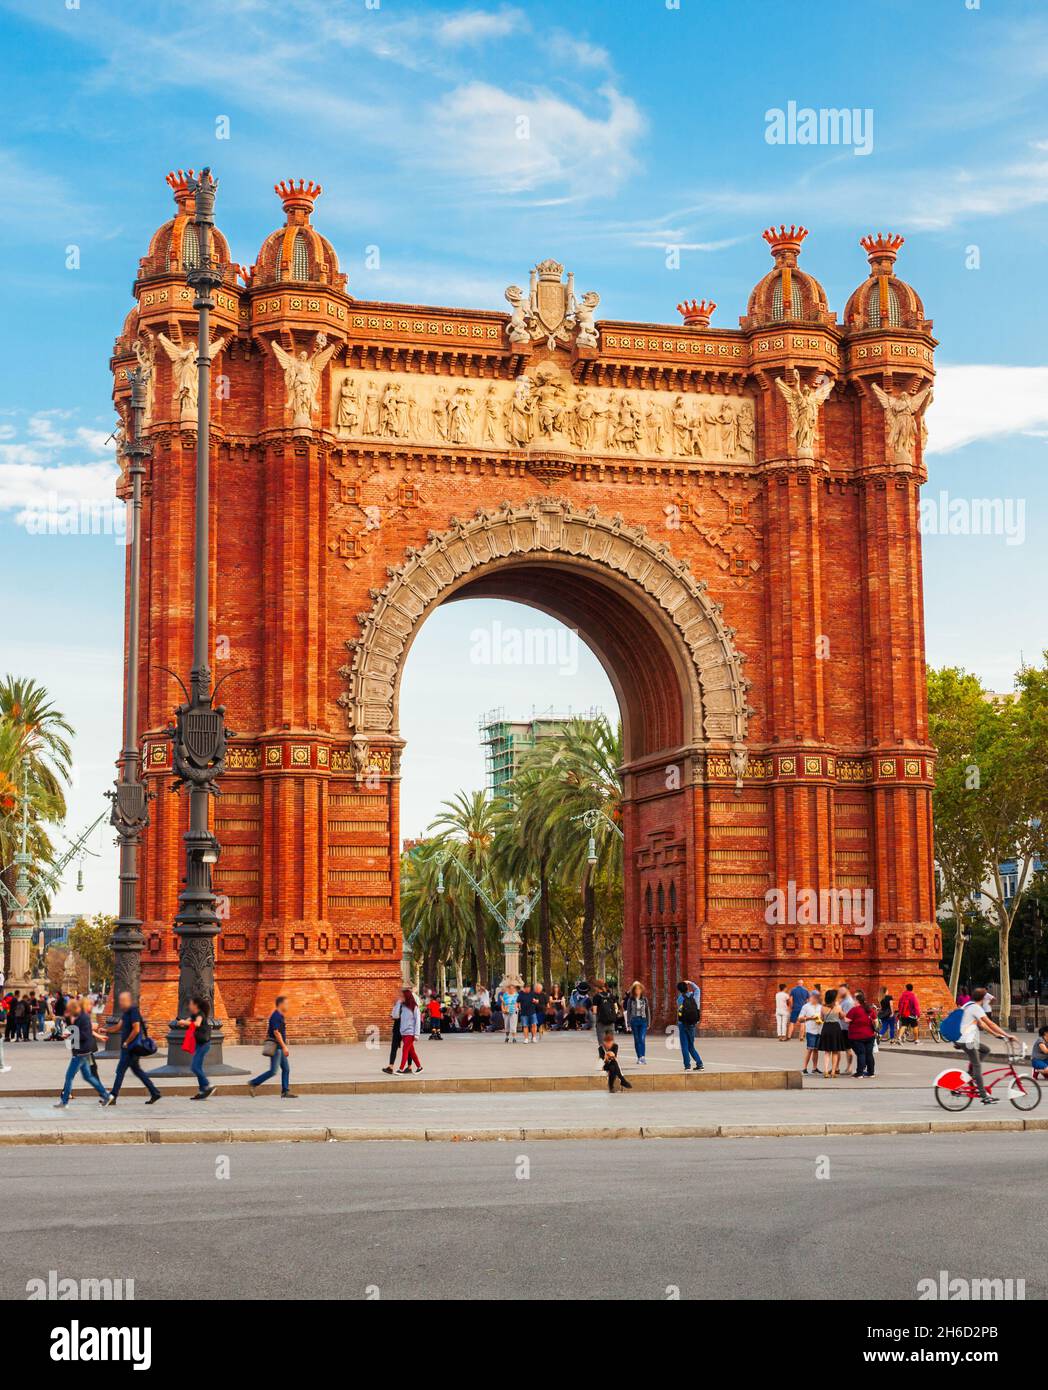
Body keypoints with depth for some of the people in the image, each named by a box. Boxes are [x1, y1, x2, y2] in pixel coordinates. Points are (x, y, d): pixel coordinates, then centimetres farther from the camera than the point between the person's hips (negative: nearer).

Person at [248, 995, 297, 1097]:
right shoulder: (276, 1016, -16)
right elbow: (276, 1032, -22)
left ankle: (285, 1092, 5)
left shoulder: (280, 1016, 15)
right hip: (276, 1046, -10)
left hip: (280, 1047, 10)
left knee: (286, 1069, 6)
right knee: (273, 1071, -9)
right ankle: (253, 1083, -1)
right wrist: (284, 1047, -24)